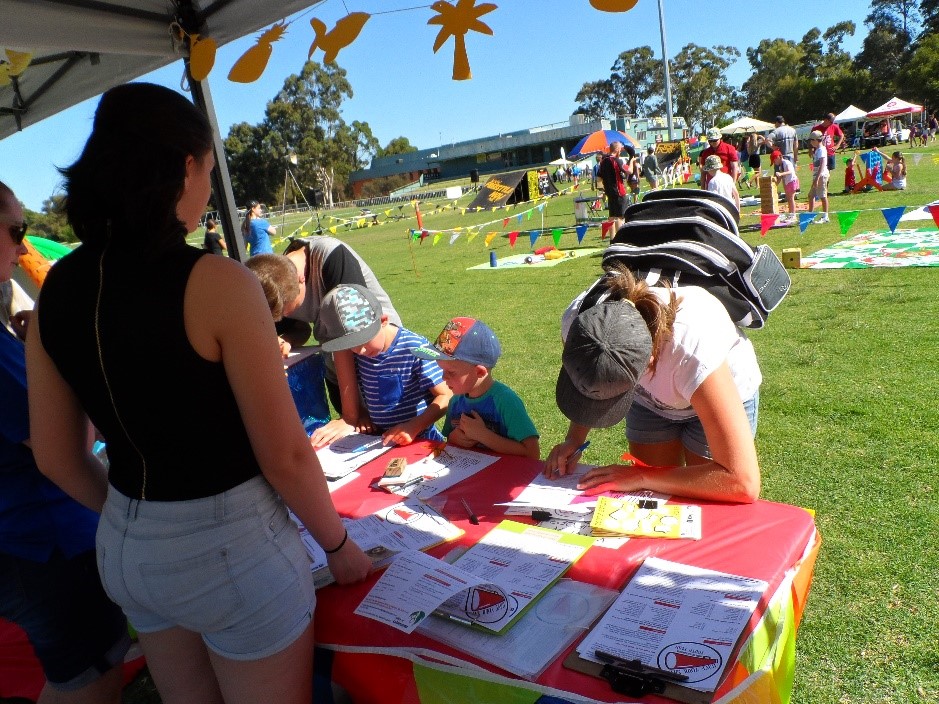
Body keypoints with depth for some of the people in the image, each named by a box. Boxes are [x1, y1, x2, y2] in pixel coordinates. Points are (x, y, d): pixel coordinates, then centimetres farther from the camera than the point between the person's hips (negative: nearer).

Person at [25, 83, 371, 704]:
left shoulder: (57, 290, -2)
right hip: (230, 548, -6)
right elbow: (285, 456, -18)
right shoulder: (216, 283, -21)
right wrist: (339, 543, -1)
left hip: (123, 548, 7)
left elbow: (57, 457, 6)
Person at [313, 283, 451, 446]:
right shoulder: (355, 351, 1)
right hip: (379, 439, 4)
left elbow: (446, 396, -15)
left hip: (419, 439, -3)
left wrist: (414, 426, -26)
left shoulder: (415, 348, -15)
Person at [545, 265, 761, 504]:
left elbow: (743, 483, -43)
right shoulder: (577, 322, -31)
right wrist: (574, 439, -22)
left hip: (723, 393, -3)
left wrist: (642, 477, -39)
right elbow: (587, 377, -6)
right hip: (650, 398, 3)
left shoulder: (694, 355, -45)